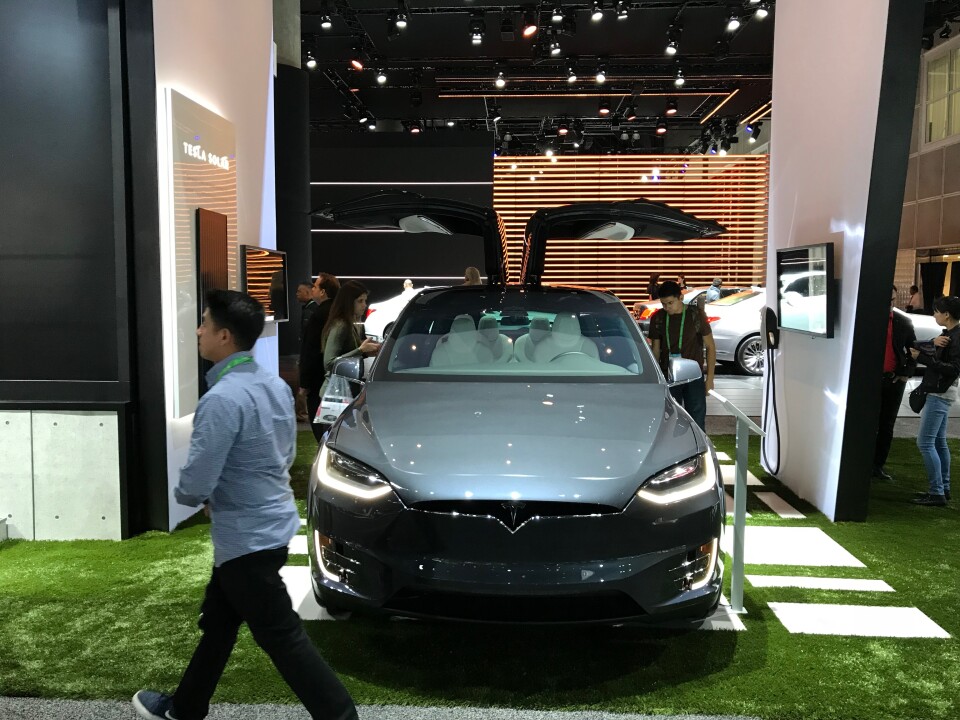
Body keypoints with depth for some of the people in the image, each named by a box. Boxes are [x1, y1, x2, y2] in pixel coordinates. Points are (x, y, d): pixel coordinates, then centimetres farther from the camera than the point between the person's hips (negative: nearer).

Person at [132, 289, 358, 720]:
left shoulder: (222, 399, -24)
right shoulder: (275, 385, 4)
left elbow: (195, 485, -25)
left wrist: (184, 495, 0)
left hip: (247, 536, -10)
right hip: (270, 524, 10)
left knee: (282, 637, 1)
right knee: (217, 622, 24)